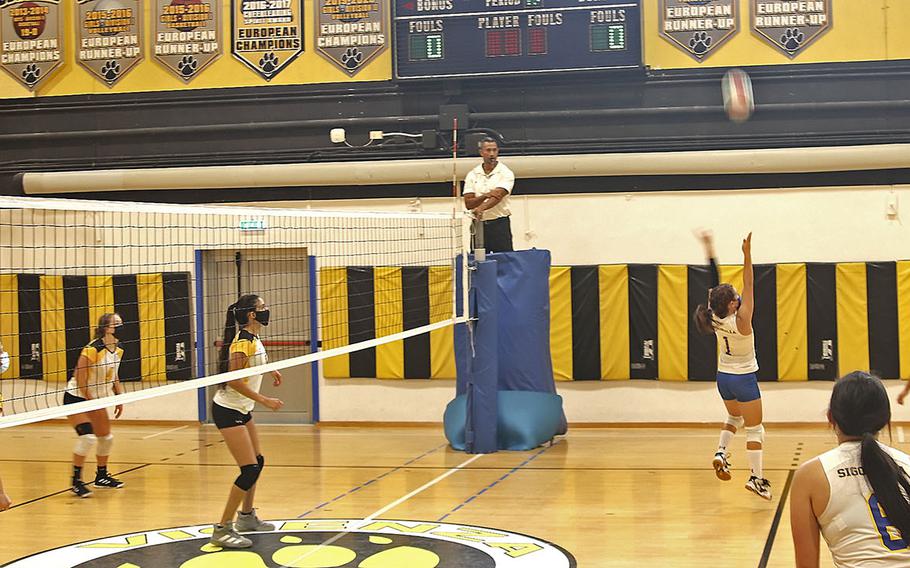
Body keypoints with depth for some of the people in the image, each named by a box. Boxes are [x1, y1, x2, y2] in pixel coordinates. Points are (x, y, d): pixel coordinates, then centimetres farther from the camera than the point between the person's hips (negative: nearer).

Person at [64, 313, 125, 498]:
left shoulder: (118, 350, 1)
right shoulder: (92, 349, -25)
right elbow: (79, 377, -25)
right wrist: (91, 401, -21)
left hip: (96, 399, 8)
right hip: (76, 398, -8)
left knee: (106, 437, 12)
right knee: (87, 437, -19)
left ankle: (102, 476, 30)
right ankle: (76, 481, -8)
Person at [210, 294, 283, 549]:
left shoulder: (253, 339, 6)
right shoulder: (243, 341, -22)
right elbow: (234, 381, -27)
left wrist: (270, 369, 22)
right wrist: (264, 400, -24)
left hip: (242, 410, 10)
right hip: (227, 411, -10)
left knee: (257, 462, 18)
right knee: (250, 470, -13)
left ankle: (247, 517, 32)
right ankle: (223, 529, -9)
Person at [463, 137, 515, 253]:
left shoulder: (506, 173, -2)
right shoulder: (472, 175, 8)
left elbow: (498, 196, -17)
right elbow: (468, 203, 1)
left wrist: (482, 208, -35)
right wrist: (485, 196, -18)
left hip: (499, 225, -3)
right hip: (478, 225, 3)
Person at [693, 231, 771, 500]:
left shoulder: (715, 318, -10)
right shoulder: (740, 321, -24)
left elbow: (715, 282, -6)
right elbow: (748, 286, -28)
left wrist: (710, 250, -3)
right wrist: (747, 255, -33)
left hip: (724, 377, 6)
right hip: (744, 379, -6)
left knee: (734, 418, 29)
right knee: (754, 429, 3)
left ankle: (721, 452, 7)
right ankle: (757, 478, 1)